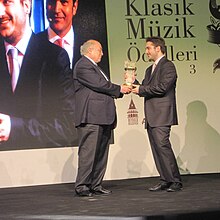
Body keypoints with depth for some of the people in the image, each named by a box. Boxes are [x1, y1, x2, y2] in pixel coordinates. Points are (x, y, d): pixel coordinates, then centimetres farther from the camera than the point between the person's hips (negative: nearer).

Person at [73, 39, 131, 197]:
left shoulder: (93, 66, 25)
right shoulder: (83, 66, -8)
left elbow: (104, 86, 20)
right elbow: (99, 84, -15)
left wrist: (122, 90, 7)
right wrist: (119, 89, -6)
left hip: (103, 117, 10)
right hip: (91, 117, -10)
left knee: (101, 153, 9)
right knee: (88, 151, -10)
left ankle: (96, 185, 14)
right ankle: (81, 186, -7)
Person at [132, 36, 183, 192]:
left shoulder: (168, 66, -4)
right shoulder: (150, 70, 24)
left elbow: (162, 87, -15)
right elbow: (146, 89, 18)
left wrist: (141, 89, -9)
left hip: (162, 115, -9)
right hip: (151, 117, 9)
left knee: (162, 145, -15)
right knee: (157, 148, 6)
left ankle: (175, 181, -10)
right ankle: (165, 181, 8)